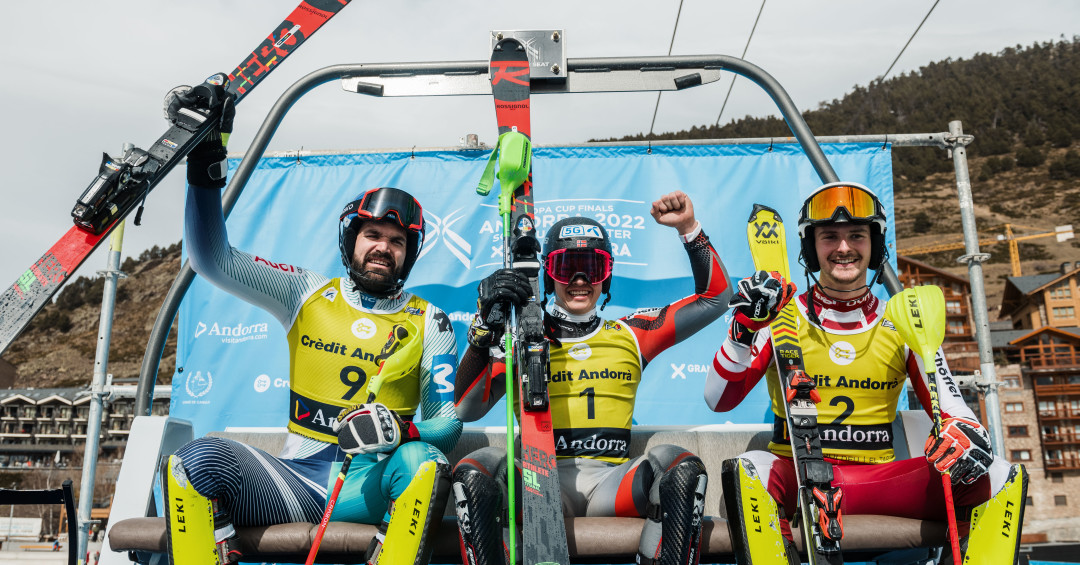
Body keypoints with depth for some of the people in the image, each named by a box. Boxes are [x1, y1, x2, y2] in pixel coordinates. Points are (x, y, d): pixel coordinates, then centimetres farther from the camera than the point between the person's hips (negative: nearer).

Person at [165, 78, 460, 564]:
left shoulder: (428, 321, 4)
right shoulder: (307, 295, 7)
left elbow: (447, 423, 1)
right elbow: (213, 260, -1)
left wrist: (401, 430, -21)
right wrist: (206, 162, -10)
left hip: (369, 487, -1)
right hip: (296, 482, 1)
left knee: (424, 463, -34)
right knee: (200, 457, -26)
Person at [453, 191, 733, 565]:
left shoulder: (630, 335, 17)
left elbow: (715, 297, 19)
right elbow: (465, 409, 1)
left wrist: (688, 227, 9)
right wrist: (486, 327, -10)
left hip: (611, 481, 1)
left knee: (682, 466, -28)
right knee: (476, 469, -31)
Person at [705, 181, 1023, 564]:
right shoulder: (782, 318, 3)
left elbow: (952, 409, 9)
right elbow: (718, 401, -5)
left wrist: (966, 432, -15)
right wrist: (745, 329, -18)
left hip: (878, 482, 3)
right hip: (796, 481, -2)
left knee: (995, 475, -20)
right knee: (750, 470, -37)